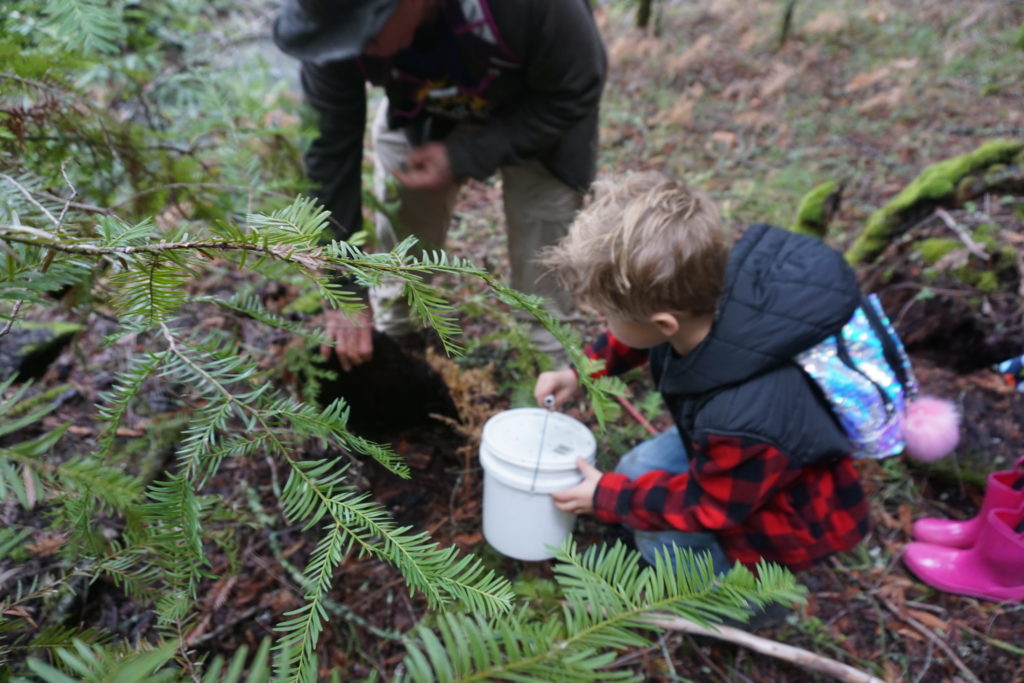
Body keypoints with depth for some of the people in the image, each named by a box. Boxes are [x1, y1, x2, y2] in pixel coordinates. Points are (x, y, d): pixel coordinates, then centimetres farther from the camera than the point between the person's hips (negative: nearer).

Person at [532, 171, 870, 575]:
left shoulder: (745, 420, -46)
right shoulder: (700, 292, -27)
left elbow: (708, 504, -24)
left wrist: (606, 498, -14)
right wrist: (582, 371, -1)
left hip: (790, 509, -7)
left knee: (661, 542, -16)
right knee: (636, 472, 5)